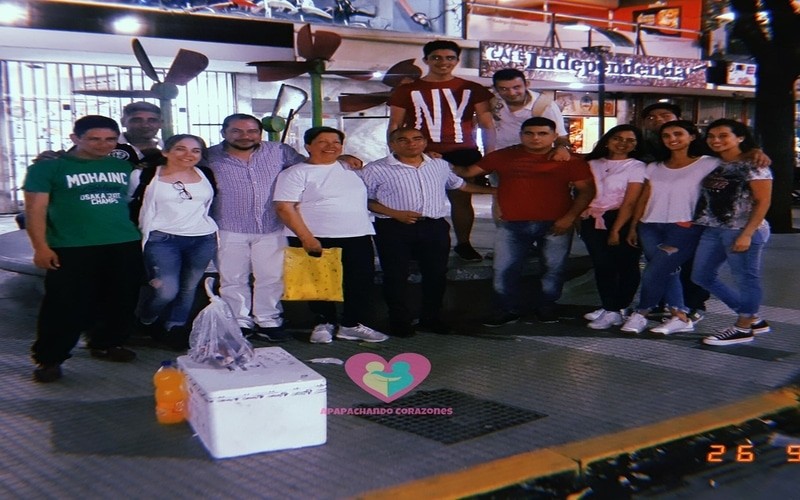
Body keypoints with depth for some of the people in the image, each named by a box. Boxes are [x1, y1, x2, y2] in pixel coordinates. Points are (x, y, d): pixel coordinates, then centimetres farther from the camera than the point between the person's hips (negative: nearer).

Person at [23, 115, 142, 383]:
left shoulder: (123, 166, 11)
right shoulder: (49, 166, -1)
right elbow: (36, 209, -4)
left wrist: (139, 233, 14)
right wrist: (41, 247, -12)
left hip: (125, 246, 5)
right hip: (71, 249, -4)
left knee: (121, 300, 11)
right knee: (65, 305, -4)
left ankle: (107, 344, 30)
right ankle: (48, 359, 8)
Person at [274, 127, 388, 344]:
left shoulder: (350, 168, 12)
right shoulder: (296, 173, -4)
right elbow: (285, 207, -11)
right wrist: (306, 237, -18)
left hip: (358, 237, 4)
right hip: (315, 239, -4)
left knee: (361, 281, 3)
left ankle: (353, 324, 16)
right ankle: (324, 324, 23)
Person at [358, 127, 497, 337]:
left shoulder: (440, 165, 12)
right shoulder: (376, 169, -3)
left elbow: (458, 184, 26)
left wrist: (493, 190, 26)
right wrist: (394, 213, -15)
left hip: (434, 227, 4)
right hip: (394, 228, -4)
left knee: (436, 273, 8)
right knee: (396, 275, 1)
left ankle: (431, 318, 23)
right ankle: (399, 321, 14)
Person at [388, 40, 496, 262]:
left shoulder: (472, 89, 9)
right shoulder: (406, 91, 8)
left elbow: (487, 124, 9)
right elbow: (395, 126, 8)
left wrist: (491, 154, 0)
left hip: (463, 154, 1)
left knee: (462, 199, 4)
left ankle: (463, 244, 16)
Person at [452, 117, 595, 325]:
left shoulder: (570, 160, 1)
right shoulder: (504, 156, 6)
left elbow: (586, 190, 1)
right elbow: (468, 172, 8)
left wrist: (570, 217, -9)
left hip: (555, 225, -1)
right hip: (513, 225, 1)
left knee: (554, 268, 8)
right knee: (505, 269, 1)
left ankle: (546, 306, 27)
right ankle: (508, 310, 16)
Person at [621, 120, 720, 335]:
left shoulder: (708, 164, 1)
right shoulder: (654, 168, 16)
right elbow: (643, 199, 16)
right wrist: (633, 227, 13)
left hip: (685, 228, -5)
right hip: (650, 227, 5)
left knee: (653, 274, -10)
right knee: (667, 273, 3)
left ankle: (641, 314, 8)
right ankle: (680, 317, 11)